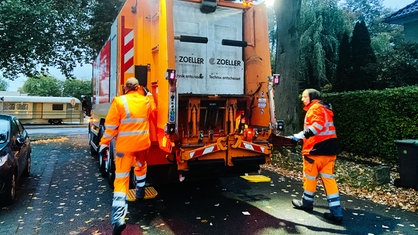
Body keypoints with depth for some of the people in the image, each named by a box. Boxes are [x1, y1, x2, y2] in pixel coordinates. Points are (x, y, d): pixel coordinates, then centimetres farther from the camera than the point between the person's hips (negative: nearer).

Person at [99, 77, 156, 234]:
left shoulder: (119, 101, -8)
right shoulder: (146, 101, 4)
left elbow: (111, 125, -9)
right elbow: (152, 114, 26)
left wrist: (104, 143, 0)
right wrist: (148, 95, 30)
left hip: (125, 145, -3)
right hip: (143, 142, 4)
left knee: (121, 178, -4)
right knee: (141, 166, 32)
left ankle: (118, 218, -12)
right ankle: (140, 192, 49)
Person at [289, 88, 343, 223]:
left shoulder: (315, 107, -8)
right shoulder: (323, 108, 23)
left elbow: (318, 125, -23)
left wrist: (302, 135, -25)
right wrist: (302, 136, 21)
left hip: (317, 148, -9)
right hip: (329, 149, 9)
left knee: (310, 176, 9)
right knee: (328, 178, 6)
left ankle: (307, 203, 26)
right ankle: (336, 212, 3)